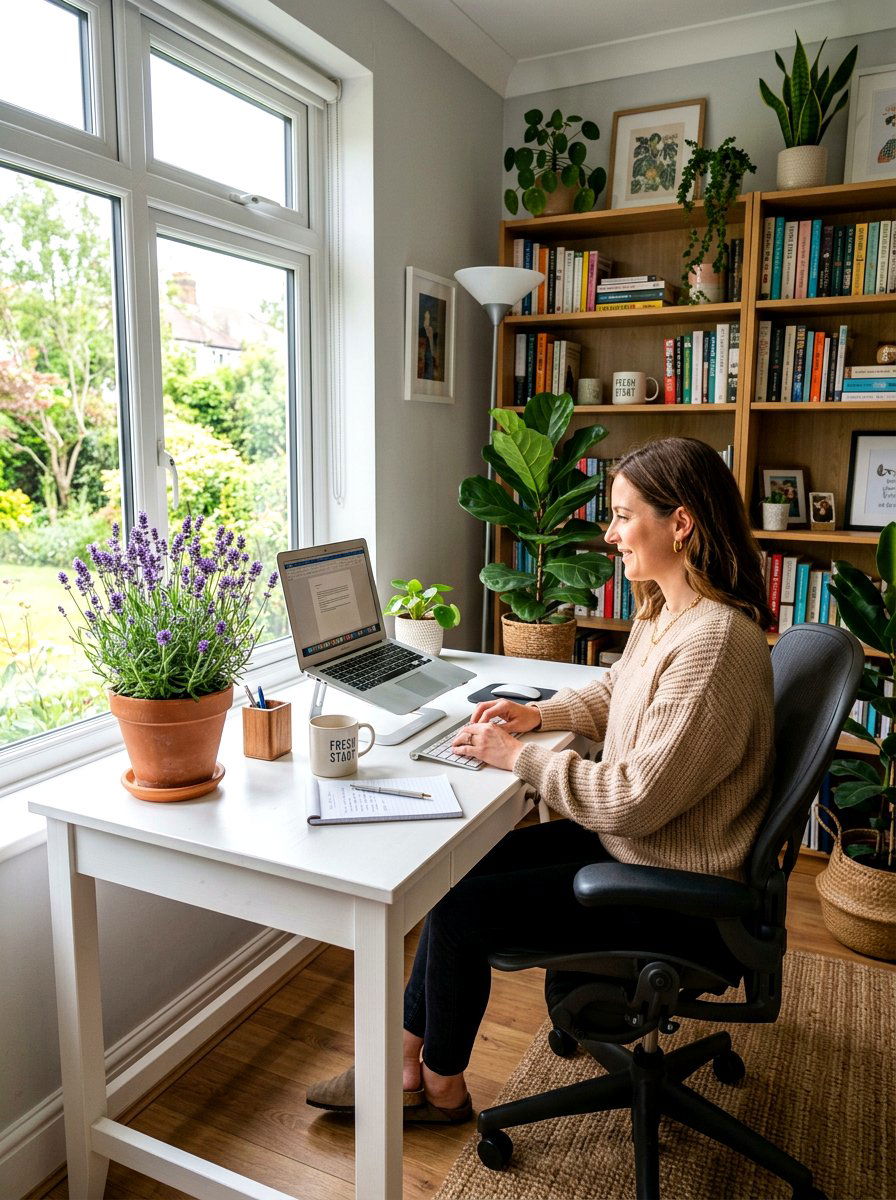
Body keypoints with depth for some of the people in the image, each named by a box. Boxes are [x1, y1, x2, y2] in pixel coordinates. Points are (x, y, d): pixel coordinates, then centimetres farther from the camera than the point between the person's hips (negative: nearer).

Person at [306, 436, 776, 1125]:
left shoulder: (714, 642, -29)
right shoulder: (664, 612, 2)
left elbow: (635, 802, -28)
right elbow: (611, 693, 19)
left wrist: (519, 757, -19)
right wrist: (538, 714, 2)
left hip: (671, 893, -9)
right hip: (627, 842, 9)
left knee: (460, 906, -6)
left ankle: (440, 1087, 22)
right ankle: (410, 1065, 21)